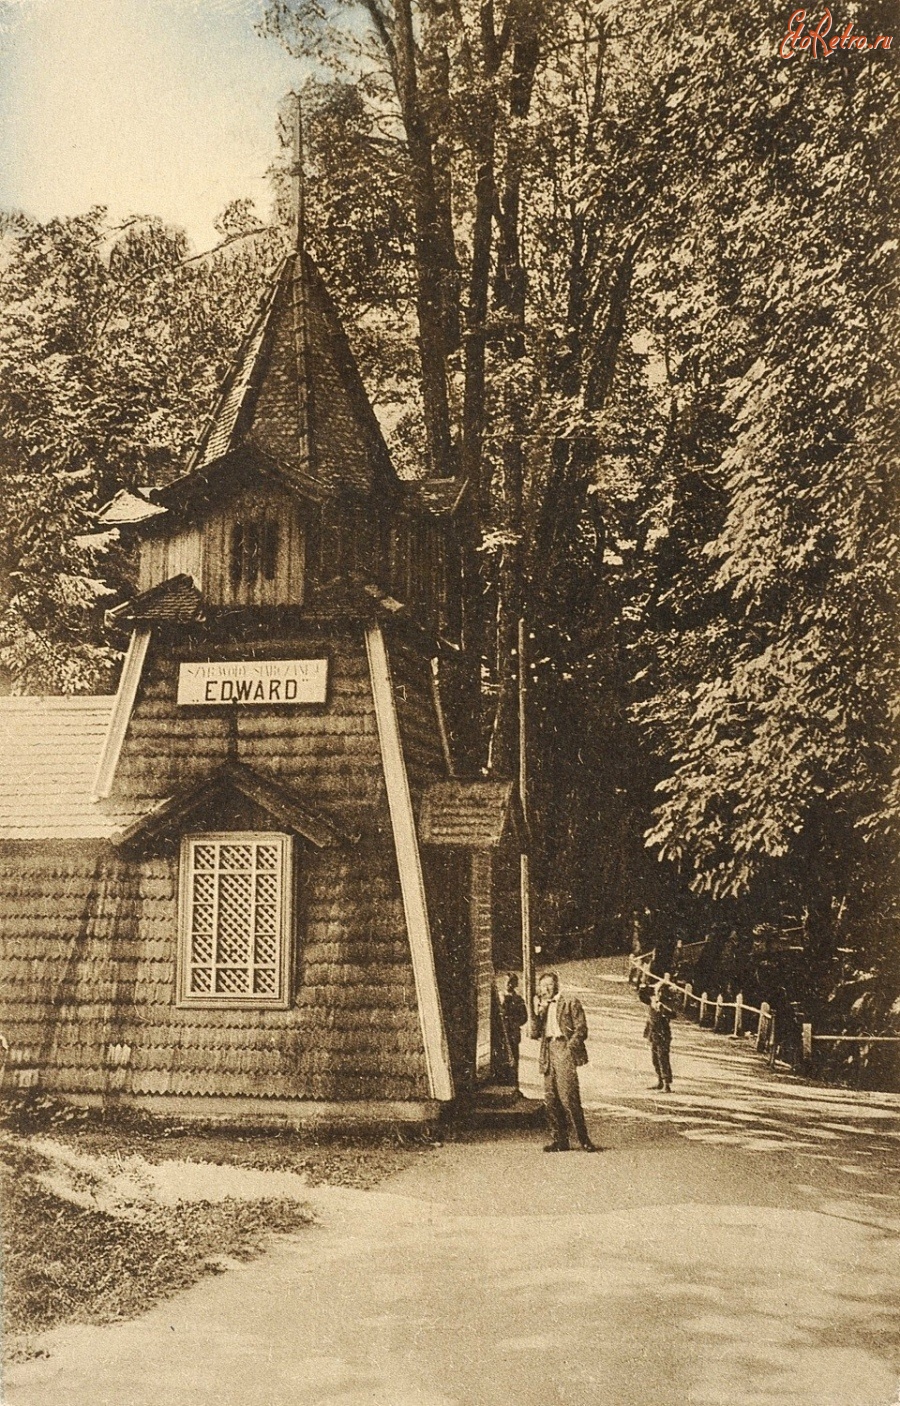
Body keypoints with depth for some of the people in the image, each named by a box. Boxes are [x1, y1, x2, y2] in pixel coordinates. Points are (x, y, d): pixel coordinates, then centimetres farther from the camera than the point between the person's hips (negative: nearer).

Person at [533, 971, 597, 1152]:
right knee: (551, 1099, 2)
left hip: (564, 1050, -6)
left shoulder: (570, 1002, 3)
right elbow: (537, 1033, 14)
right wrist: (537, 1012, 2)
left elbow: (581, 1029, -3)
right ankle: (559, 1140, 9)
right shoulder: (543, 1007, 20)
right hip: (548, 1053, 6)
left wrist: (569, 1049, -13)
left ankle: (583, 1138, -8)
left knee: (568, 1096, -14)